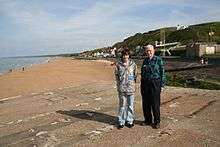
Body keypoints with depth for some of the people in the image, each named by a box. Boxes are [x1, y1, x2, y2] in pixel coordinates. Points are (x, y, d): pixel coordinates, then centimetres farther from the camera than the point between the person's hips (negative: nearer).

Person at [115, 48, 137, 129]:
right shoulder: (118, 64, 1)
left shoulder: (133, 63, 3)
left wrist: (133, 83, 2)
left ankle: (129, 121, 23)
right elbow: (116, 75, 7)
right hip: (122, 87, -1)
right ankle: (121, 122, 17)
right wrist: (119, 83, 1)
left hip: (131, 87, 1)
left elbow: (135, 74, 10)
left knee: (130, 105, 8)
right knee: (122, 105, 5)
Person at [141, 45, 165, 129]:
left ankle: (156, 122, 15)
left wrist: (162, 85, -8)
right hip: (145, 84, 5)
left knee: (155, 104, 1)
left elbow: (162, 73, -3)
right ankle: (147, 120, 25)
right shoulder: (145, 60, 12)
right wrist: (142, 84, 14)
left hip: (155, 84, -5)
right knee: (146, 104, 10)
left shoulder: (158, 60, -2)